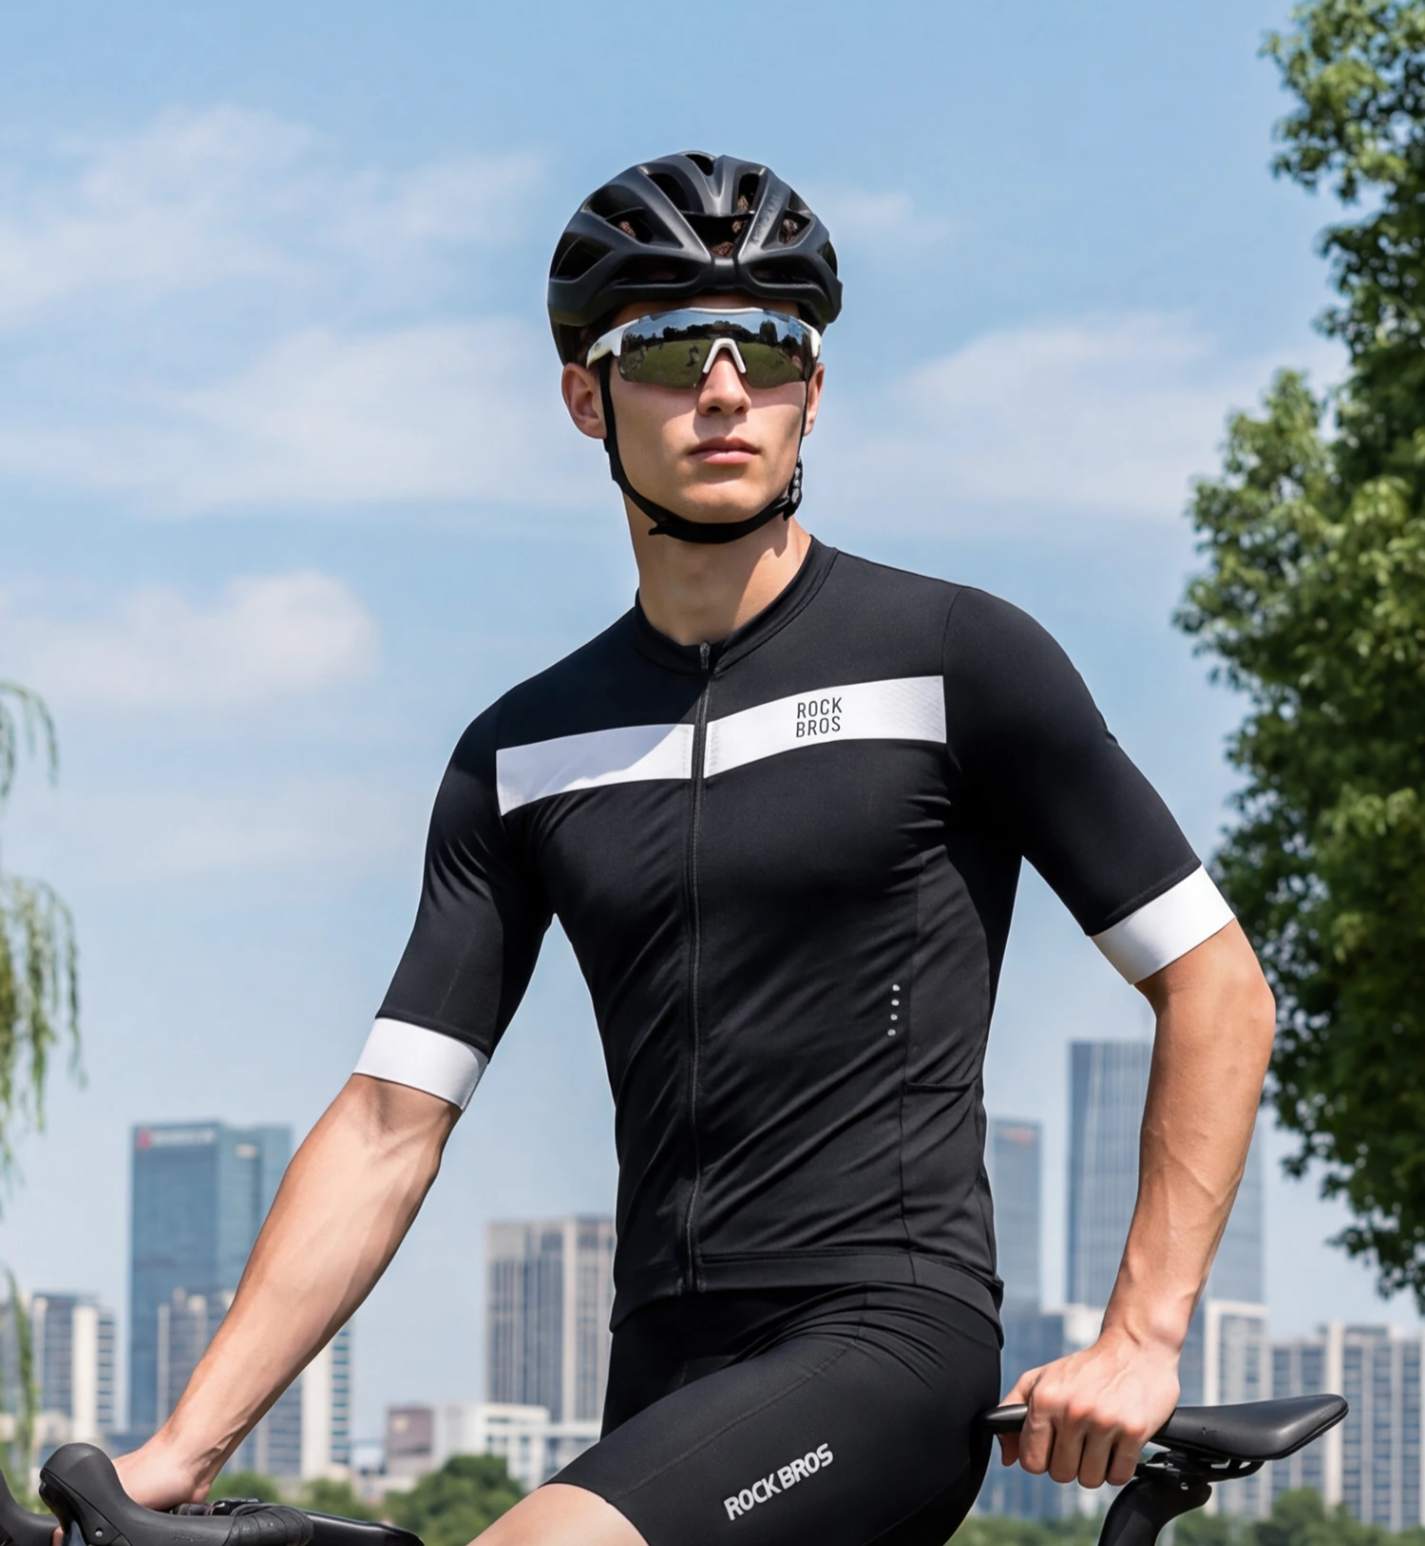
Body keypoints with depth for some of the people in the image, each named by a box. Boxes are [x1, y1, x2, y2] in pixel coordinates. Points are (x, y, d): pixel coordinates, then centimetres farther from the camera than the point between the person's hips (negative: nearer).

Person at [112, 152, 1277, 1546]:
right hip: (668, 1390, 6)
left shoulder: (952, 660, -1)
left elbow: (1218, 989, 1)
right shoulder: (524, 754, 12)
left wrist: (1139, 1339, -8)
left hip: (886, 1341, -6)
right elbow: (390, 1123, 9)